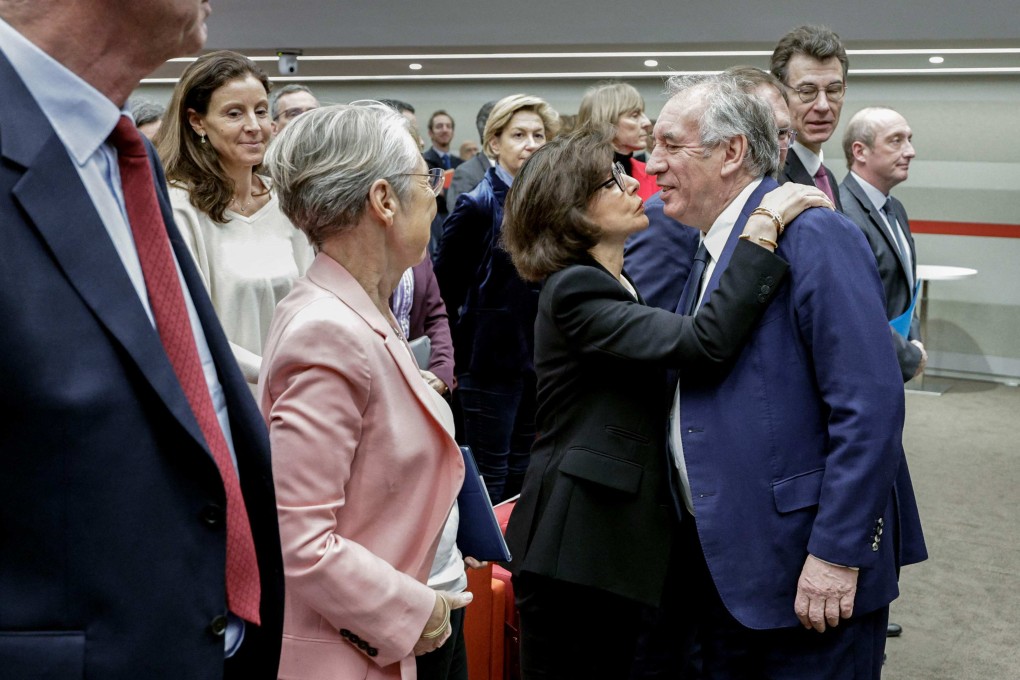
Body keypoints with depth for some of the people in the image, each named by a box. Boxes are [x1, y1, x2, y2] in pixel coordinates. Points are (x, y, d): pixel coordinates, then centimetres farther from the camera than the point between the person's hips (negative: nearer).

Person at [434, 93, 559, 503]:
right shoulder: (478, 205, -11)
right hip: (491, 359, -6)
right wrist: (454, 357, -6)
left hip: (538, 357, 6)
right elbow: (444, 288, -9)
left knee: (522, 471, 14)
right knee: (491, 473, 2)